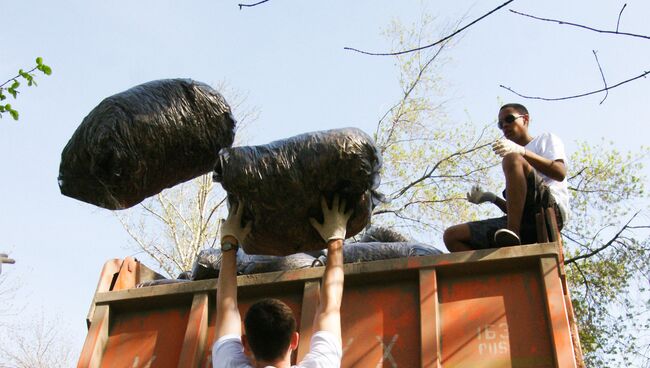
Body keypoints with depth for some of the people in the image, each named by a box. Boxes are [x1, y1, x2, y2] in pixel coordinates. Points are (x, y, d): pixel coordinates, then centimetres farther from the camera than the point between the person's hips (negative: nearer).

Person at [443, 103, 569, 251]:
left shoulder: (545, 139, 20)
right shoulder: (514, 164, 35)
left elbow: (560, 173, -3)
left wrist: (522, 152, -13)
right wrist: (491, 198, 10)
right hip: (522, 221, 6)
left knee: (512, 159, -29)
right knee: (452, 236, -6)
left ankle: (513, 233, -34)